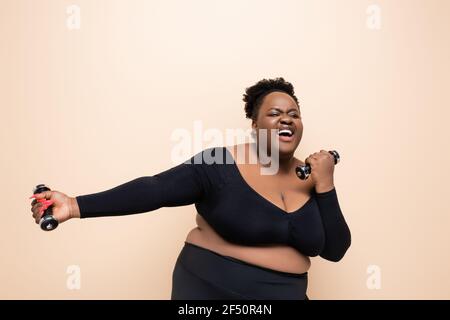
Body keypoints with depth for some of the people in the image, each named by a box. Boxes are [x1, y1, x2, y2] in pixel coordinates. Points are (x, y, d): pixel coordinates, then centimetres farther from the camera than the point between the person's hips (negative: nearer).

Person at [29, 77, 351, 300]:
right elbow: (155, 190, -21)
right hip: (210, 289, -4)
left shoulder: (312, 180, 1)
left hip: (286, 293, 5)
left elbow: (336, 250, -2)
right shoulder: (221, 165, -14)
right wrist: (76, 206, -29)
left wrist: (325, 186, -13)